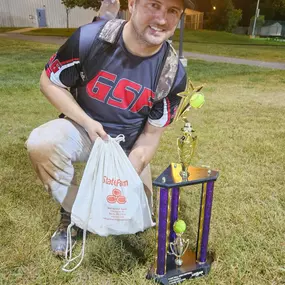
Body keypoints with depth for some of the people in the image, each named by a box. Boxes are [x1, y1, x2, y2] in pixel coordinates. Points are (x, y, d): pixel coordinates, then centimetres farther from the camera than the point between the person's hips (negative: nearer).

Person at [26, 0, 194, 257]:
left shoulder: (173, 74, -19)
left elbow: (151, 134, -12)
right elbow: (50, 82, -10)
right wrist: (87, 122, -20)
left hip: (128, 146, 1)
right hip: (85, 128, 0)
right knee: (41, 143, -31)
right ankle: (73, 212, -5)